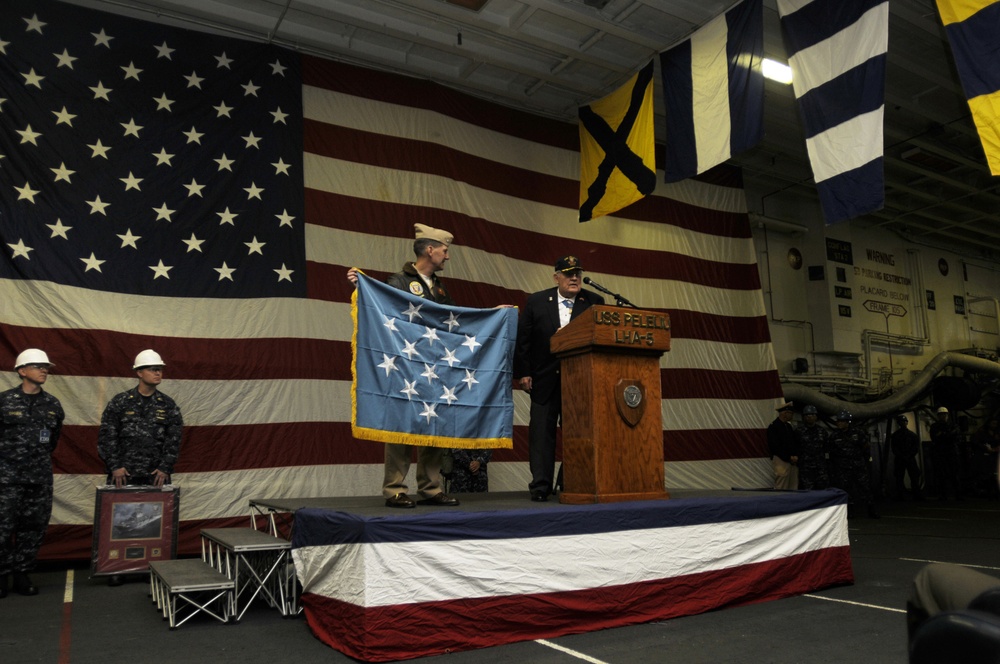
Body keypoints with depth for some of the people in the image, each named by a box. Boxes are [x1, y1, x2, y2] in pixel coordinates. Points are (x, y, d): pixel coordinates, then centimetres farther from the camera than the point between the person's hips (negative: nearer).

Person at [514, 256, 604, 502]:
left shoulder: (594, 302, 4)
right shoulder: (536, 301, 4)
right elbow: (522, 339, 2)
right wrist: (522, 372, -5)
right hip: (544, 380, 0)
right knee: (542, 433, 2)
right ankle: (540, 486, 8)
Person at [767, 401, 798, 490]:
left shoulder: (788, 426, 16)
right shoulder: (773, 427, -8)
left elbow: (795, 443, 19)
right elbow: (774, 447, -12)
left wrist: (796, 456, 1)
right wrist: (789, 457, -12)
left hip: (793, 461, 7)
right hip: (781, 461, -7)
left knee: (793, 488, 6)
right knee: (781, 488, -7)